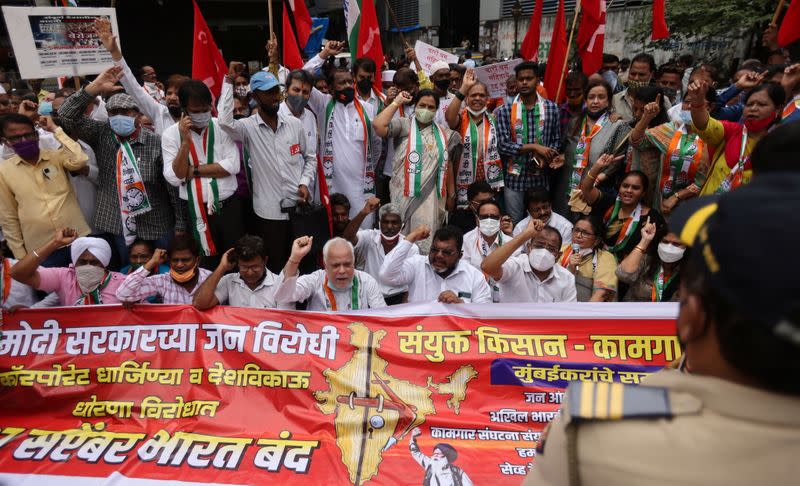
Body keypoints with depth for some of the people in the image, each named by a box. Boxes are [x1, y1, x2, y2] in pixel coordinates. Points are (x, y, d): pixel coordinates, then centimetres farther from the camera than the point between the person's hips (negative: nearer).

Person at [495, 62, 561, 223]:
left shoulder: (551, 108, 2)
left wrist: (544, 158, -14)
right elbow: (503, 145, -11)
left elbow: (556, 140, 6)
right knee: (514, 223, 10)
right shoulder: (505, 110, -4)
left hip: (541, 179, 1)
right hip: (514, 179, -1)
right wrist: (534, 147, -17)